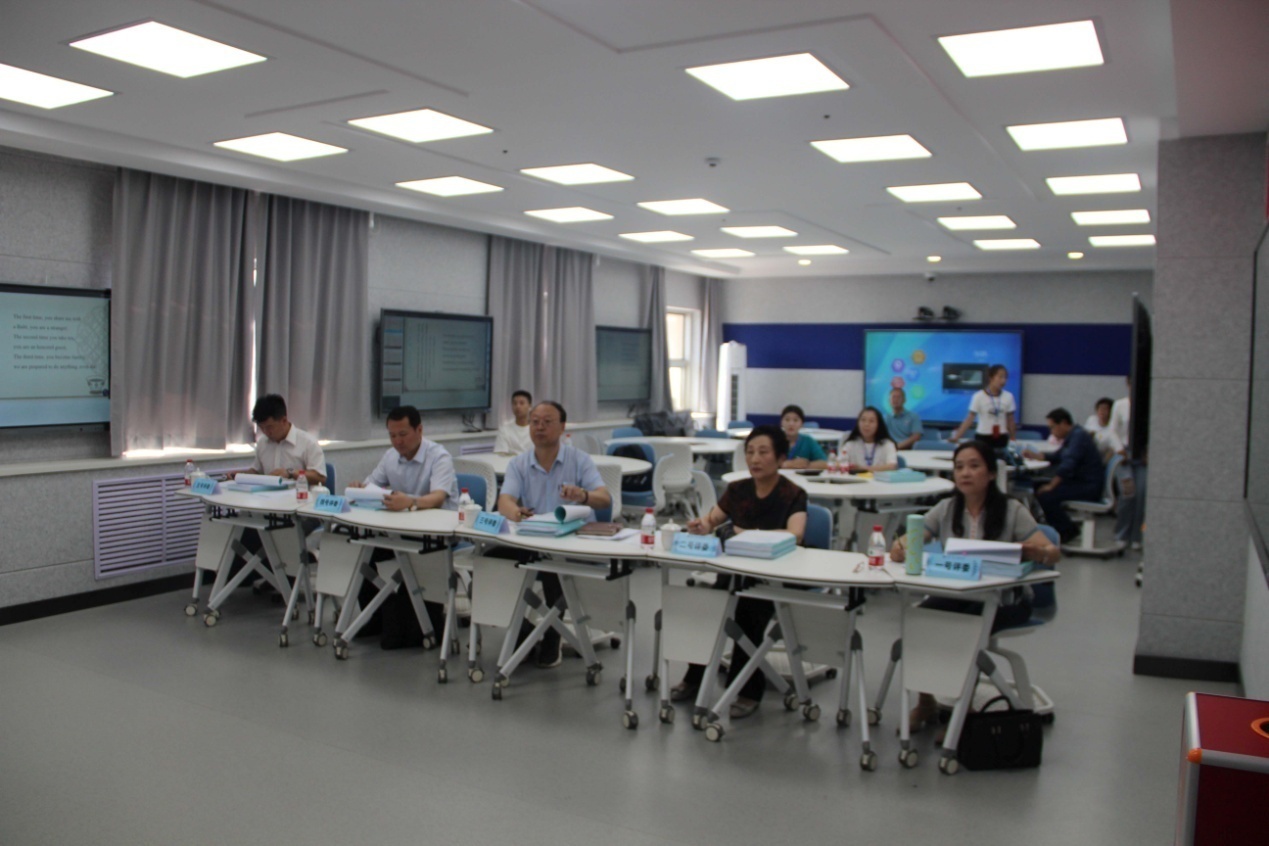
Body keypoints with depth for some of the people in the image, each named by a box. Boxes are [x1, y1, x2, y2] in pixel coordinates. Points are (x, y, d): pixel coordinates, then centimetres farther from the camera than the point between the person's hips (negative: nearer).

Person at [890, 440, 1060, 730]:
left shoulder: (1011, 511, -2)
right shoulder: (946, 509, 6)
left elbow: (1052, 553, -10)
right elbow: (910, 540, -3)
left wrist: (1039, 553, -35)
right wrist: (900, 547, -28)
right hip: (955, 594, 3)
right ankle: (925, 702, -5)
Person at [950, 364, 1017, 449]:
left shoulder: (1008, 397, 0)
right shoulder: (979, 396, -9)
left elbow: (1010, 420, 8)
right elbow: (969, 418, -9)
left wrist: (1012, 439, 10)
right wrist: (957, 436, -17)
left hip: (1001, 438, 3)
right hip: (983, 437, -3)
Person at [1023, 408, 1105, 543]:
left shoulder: (1078, 436, -16)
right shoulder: (1073, 435, 17)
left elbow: (1068, 464, -26)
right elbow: (1058, 457, 32)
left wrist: (1051, 485, -22)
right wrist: (1035, 455, 25)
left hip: (1089, 486, -11)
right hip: (1081, 482, 11)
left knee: (1046, 495, -24)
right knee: (1038, 487, 9)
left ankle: (1067, 531, -5)